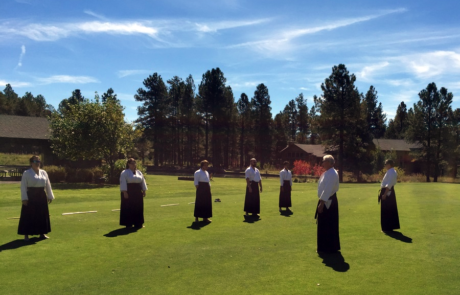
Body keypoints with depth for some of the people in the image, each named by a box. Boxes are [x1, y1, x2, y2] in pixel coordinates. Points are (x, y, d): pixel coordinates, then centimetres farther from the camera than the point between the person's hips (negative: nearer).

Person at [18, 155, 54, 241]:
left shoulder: (43, 172, 10)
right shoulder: (26, 173, -4)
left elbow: (48, 185, 13)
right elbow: (23, 187, -7)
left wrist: (50, 196, 13)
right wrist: (24, 198, -12)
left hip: (42, 196, 5)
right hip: (31, 197, -5)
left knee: (42, 215, 9)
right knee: (28, 215, -2)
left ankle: (42, 233, 22)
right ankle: (26, 234, 9)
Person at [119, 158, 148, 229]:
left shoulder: (139, 172, 13)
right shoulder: (124, 173, -4)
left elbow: (143, 181, 16)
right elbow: (123, 183, -11)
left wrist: (144, 191, 11)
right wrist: (124, 192, -17)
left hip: (138, 193, 5)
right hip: (129, 192, -5)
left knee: (138, 207, 8)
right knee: (128, 208, -3)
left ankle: (138, 223, 17)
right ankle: (128, 223, 6)